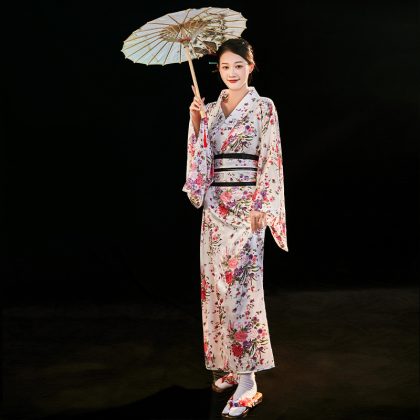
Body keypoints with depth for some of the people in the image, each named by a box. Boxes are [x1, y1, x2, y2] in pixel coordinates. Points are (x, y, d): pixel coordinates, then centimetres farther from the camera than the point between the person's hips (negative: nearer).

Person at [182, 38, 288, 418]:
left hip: (247, 203, -6)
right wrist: (196, 123, -3)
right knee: (216, 283, 6)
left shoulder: (264, 107, -1)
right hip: (216, 203, 6)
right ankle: (233, 366, 19)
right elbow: (201, 158, 10)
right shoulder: (211, 110, 13)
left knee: (240, 285, -12)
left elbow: (271, 159, -7)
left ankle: (248, 383, -9)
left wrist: (261, 206, -14)